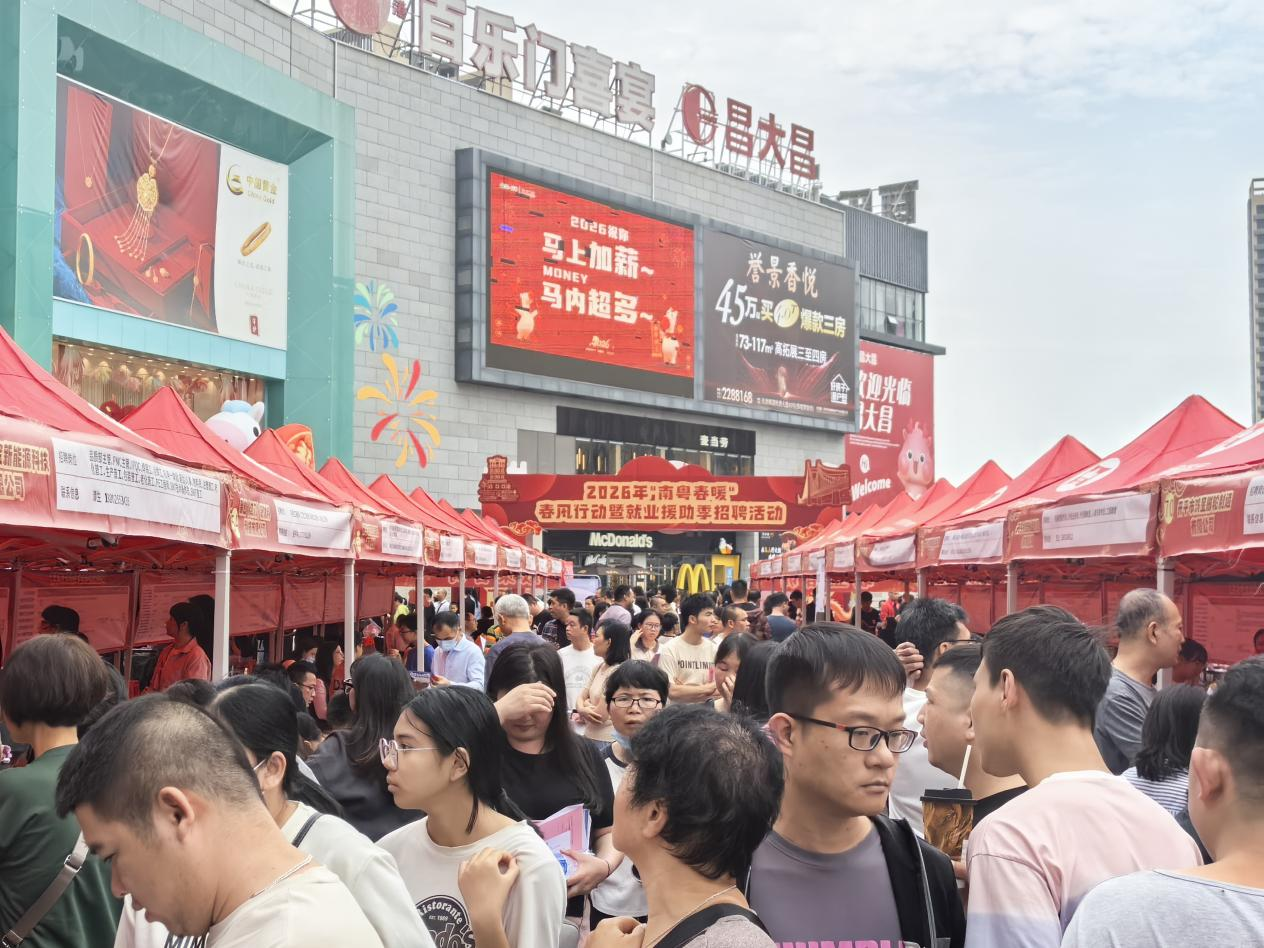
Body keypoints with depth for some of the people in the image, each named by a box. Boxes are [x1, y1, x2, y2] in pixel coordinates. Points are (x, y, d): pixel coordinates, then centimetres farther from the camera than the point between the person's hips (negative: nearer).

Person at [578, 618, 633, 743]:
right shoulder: (598, 668, 8)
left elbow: (601, 716, -19)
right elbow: (581, 697, 8)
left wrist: (584, 709, 1)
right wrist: (582, 709, -14)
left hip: (606, 742, -8)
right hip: (589, 737, 8)